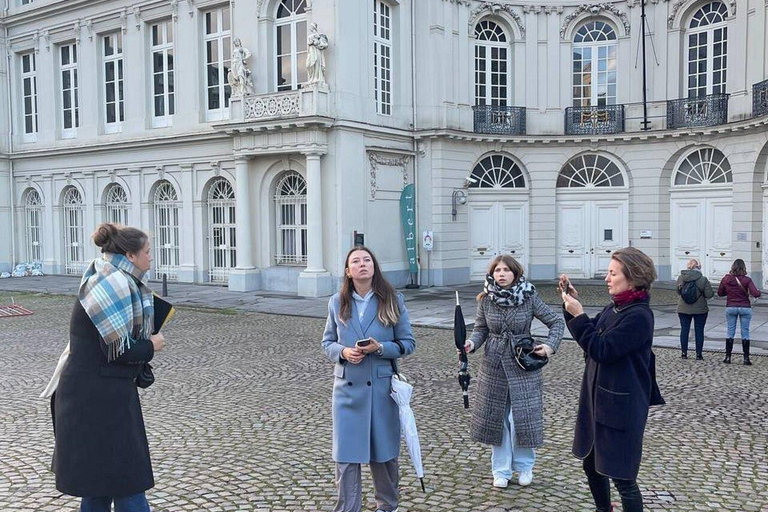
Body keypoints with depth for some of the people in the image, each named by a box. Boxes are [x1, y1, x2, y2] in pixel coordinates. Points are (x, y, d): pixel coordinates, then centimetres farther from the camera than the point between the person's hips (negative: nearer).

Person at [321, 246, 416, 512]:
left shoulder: (393, 301, -1)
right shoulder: (337, 303, 4)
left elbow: (408, 343, 1)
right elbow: (327, 343, 10)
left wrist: (380, 348, -16)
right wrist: (343, 352, -12)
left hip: (382, 387, -1)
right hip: (347, 387, 1)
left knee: (383, 450, 12)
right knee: (345, 453, -1)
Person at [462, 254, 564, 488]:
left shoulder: (529, 298, -9)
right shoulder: (486, 300, -4)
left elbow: (556, 322, -1)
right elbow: (481, 329, 4)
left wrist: (550, 344, -15)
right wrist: (471, 343, -16)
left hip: (523, 366, -2)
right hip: (494, 366, 2)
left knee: (523, 417, 2)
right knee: (496, 418, 8)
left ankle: (524, 466, 25)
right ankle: (501, 470, 23)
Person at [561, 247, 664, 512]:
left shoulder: (639, 316, -20)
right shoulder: (614, 308, 6)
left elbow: (601, 350, -24)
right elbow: (589, 336, 15)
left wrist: (578, 315, -21)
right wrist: (573, 303, 3)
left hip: (621, 408, -9)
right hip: (597, 401, 9)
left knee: (622, 478, 2)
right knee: (592, 466, 21)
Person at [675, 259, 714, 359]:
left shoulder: (681, 278, -6)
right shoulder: (703, 279, -13)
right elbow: (709, 294, -12)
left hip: (683, 309, 2)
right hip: (700, 309, -2)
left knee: (684, 330, 10)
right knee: (699, 331, 8)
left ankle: (684, 353, 13)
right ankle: (699, 354, 11)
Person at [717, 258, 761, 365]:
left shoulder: (726, 279, -3)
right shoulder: (747, 280, -10)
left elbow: (720, 293, 6)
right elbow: (755, 294, -17)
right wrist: (758, 292, 4)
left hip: (730, 307, 2)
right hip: (745, 308, -2)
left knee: (730, 332, 9)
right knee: (745, 333, 6)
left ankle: (728, 357, 9)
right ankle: (746, 358, 7)